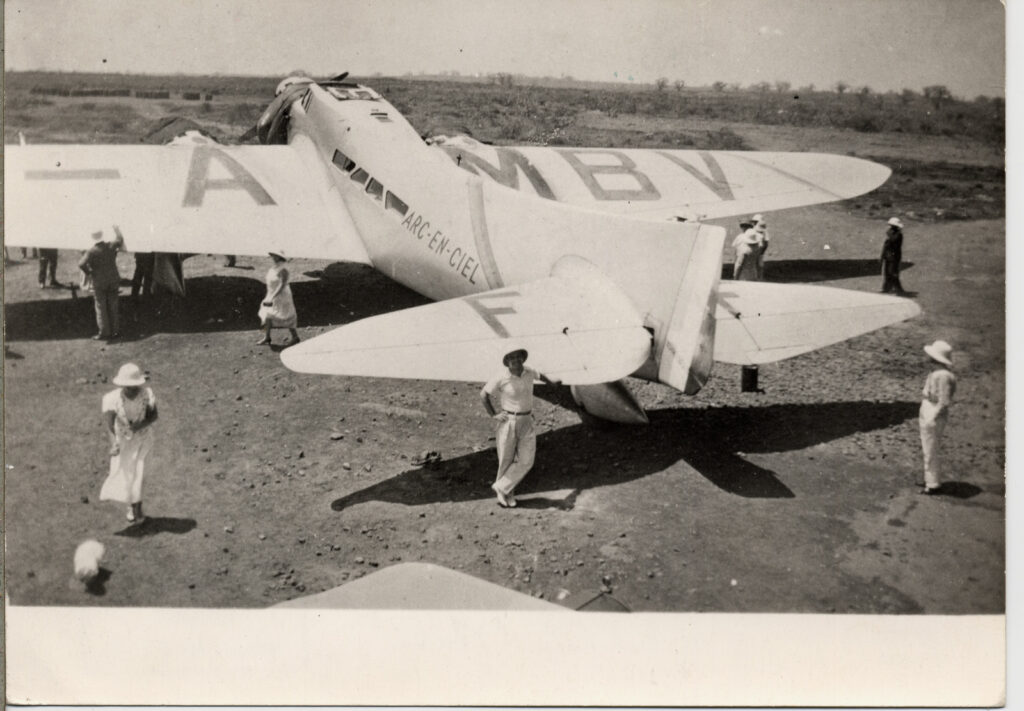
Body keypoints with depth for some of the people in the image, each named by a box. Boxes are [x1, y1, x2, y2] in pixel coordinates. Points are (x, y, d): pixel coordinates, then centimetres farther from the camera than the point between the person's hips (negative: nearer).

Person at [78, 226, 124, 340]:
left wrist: (88, 273, -10)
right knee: (112, 307, 13)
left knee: (101, 308, 5)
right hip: (113, 281, 4)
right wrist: (116, 229, 32)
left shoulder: (92, 251, -18)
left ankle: (104, 333, 6)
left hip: (99, 283, -4)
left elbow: (82, 264, -28)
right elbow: (120, 239, 16)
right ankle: (114, 331, 18)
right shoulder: (111, 246, -6)